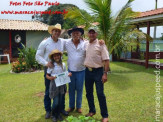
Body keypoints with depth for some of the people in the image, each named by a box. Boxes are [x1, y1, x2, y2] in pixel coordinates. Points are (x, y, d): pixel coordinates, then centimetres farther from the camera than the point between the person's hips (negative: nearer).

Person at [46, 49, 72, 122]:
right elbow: (47, 75, -3)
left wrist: (68, 75, -9)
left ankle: (58, 114, 31)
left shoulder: (63, 64, 3)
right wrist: (52, 78, -22)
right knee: (56, 102, -3)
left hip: (62, 85, 4)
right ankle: (53, 115, 21)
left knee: (60, 101, 11)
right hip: (54, 85, -3)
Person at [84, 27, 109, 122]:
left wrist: (105, 73, -18)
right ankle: (92, 111, 32)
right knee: (89, 93, 14)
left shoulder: (101, 45, -7)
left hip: (98, 71, -5)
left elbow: (106, 60, -12)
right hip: (88, 71, 6)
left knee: (100, 94, -3)